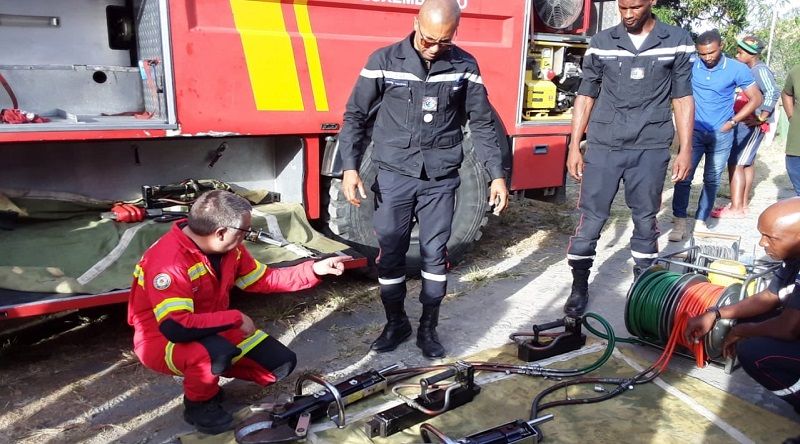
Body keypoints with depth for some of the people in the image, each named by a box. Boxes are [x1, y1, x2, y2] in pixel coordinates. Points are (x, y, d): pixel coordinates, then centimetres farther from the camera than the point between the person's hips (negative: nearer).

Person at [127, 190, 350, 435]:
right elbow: (175, 328, -38)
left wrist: (314, 270, -4)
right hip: (161, 340, -7)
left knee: (281, 363, -1)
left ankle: (211, 368, 15)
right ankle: (198, 405, -7)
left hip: (213, 332, 7)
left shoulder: (228, 248, -7)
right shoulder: (168, 261, -32)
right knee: (217, 352, -40)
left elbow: (263, 279, 5)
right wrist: (236, 318, -29)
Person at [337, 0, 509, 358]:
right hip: (394, 176, 0)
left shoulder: (465, 66, 0)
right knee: (390, 254, 6)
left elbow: (482, 124, 6)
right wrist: (350, 167, -9)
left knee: (435, 255, 6)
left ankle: (428, 328, 23)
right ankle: (396, 323, 25)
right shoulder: (384, 61, -4)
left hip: (441, 179, 1)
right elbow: (355, 116, 1)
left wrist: (497, 174, 1)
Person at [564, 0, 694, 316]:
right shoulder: (601, 43, 4)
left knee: (645, 220, 10)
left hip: (651, 149, 0)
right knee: (590, 219, 1)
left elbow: (682, 99, 7)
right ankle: (579, 287, 15)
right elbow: (585, 97, 7)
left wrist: (685, 150, 3)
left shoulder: (677, 42, 4)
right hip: (603, 147, 0)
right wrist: (574, 147, 2)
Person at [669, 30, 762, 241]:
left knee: (712, 180, 8)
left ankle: (701, 221, 17)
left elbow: (756, 99, 1)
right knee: (684, 176, -9)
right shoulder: (691, 65, -6)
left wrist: (732, 122, -5)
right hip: (694, 131, -1)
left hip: (721, 135, 1)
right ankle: (680, 223, -3)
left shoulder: (737, 69, -6)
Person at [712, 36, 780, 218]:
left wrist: (761, 118, -23)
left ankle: (736, 208, -7)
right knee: (746, 163, 14)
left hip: (751, 126, -10)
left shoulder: (760, 70, -14)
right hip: (743, 124, 10)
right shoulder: (749, 70, 15)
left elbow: (773, 93, -26)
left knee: (735, 164, -11)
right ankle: (742, 204, 22)